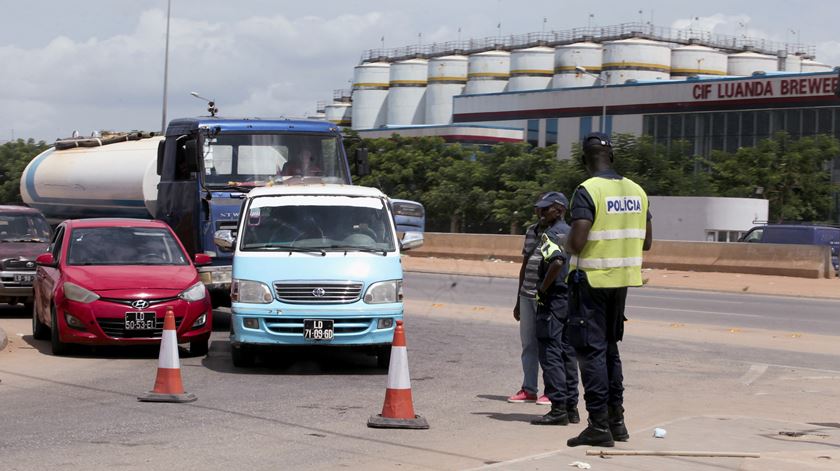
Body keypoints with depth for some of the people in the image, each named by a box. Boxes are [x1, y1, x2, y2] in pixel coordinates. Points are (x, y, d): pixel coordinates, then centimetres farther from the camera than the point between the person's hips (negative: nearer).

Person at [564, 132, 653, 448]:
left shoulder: (587, 191, -14)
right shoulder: (636, 191, 7)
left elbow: (577, 242, -22)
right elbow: (646, 242, 11)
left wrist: (568, 246, 0)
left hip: (591, 280, -7)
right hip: (622, 279, 7)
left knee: (591, 351, -2)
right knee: (610, 347, 18)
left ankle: (599, 425, -3)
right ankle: (616, 420, 22)